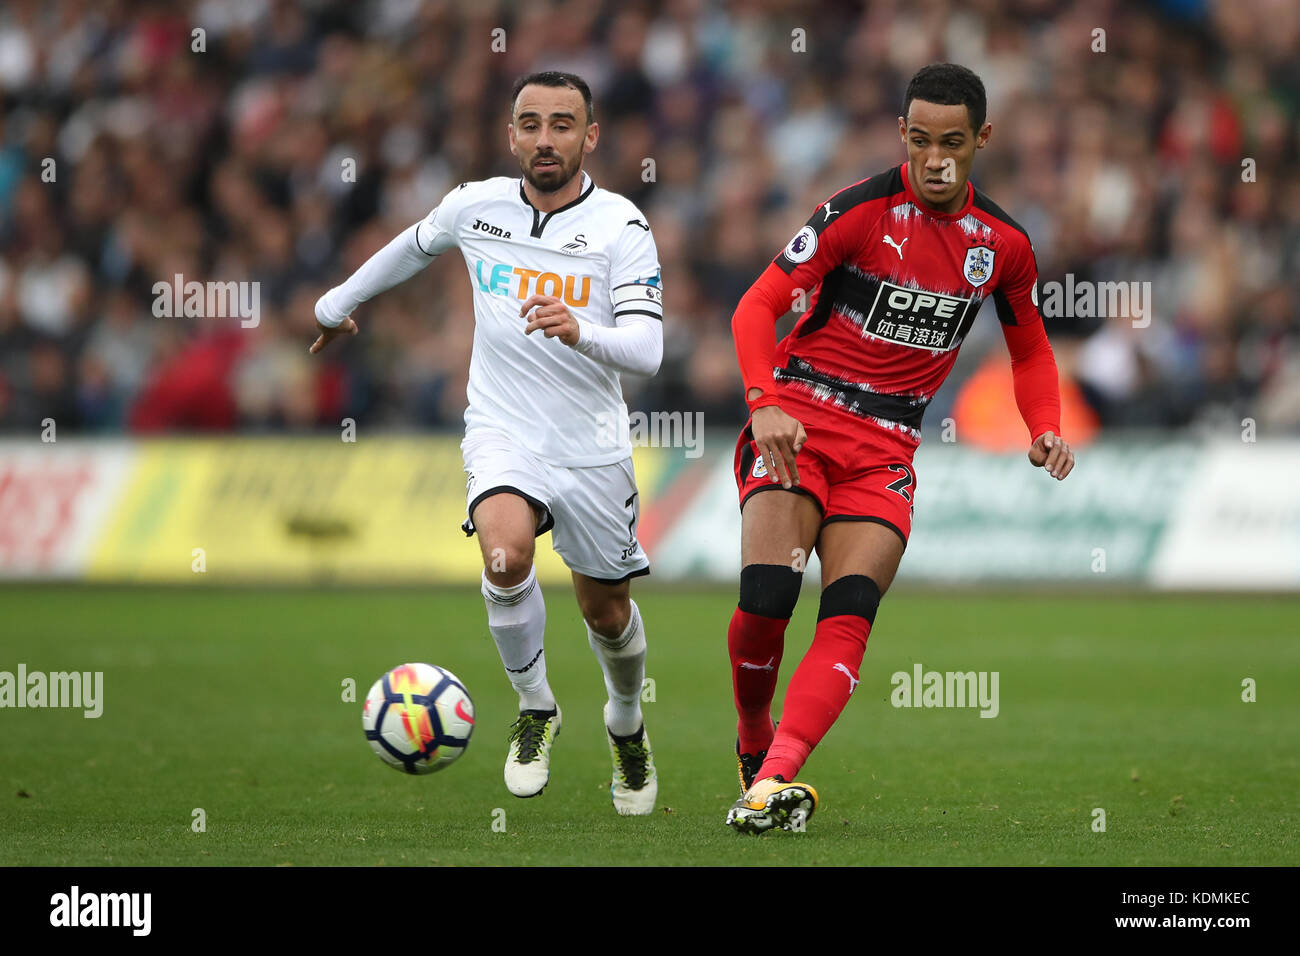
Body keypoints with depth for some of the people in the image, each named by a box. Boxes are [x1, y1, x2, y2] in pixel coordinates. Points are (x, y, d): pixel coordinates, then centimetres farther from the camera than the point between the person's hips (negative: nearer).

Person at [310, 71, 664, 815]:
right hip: (503, 433, 0)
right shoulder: (476, 206, -2)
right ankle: (536, 712, -6)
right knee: (506, 554, -29)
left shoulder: (621, 226, -11)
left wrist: (580, 332, -42)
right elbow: (410, 249, 21)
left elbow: (646, 350, -21)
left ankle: (627, 727, 44)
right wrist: (339, 303, 35)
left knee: (606, 612, 12)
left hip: (593, 448, 0)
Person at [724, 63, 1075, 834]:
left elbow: (1031, 348, 22)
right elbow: (758, 307, -9)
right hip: (799, 422, -3)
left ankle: (772, 783, -28)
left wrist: (1046, 429, 3)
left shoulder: (1004, 243, 5)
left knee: (849, 618, -18)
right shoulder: (862, 211, -8)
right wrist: (765, 402, -25)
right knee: (766, 596, -20)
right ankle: (754, 741, 8)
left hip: (886, 448, 3)